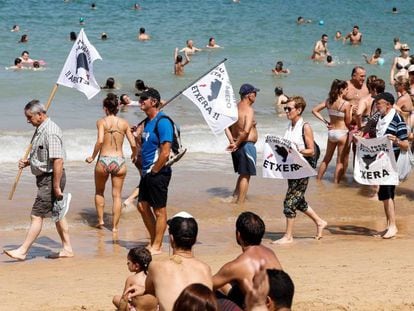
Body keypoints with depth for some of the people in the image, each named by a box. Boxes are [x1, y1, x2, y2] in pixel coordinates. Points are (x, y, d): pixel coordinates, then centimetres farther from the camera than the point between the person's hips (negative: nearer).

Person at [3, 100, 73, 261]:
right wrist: (28, 162, 7)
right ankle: (67, 248, 22)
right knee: (57, 214, 15)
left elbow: (58, 160, -25)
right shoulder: (40, 130, 12)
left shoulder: (50, 132, -21)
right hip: (45, 177, 10)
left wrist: (57, 187, -25)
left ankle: (22, 251, -3)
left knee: (37, 215, -6)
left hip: (51, 178, -10)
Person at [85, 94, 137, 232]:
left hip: (104, 160, -1)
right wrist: (134, 154, 20)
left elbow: (100, 141, -18)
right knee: (117, 196, 9)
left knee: (99, 192, 22)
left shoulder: (101, 122, -4)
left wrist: (92, 157, -5)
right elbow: (133, 144, -1)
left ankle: (100, 220, 20)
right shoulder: (124, 123, 2)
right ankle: (114, 226, 8)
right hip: (119, 161, 1)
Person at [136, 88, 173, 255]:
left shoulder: (162, 122, -17)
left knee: (159, 210, 0)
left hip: (158, 173, -10)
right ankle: (153, 240, 26)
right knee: (143, 206, 15)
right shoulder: (147, 121, 12)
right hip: (147, 172, 10)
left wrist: (154, 171, -15)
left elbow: (165, 152, -22)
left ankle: (157, 246, 7)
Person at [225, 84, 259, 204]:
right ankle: (240, 203, 4)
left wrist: (232, 142, -1)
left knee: (243, 174, 22)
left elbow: (227, 126, 7)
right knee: (245, 176, 1)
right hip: (247, 145, -8)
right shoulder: (249, 110, -18)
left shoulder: (235, 108, 9)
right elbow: (246, 131, -27)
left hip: (237, 146, 8)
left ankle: (235, 198, 25)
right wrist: (237, 144, -16)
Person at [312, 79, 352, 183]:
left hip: (331, 131, 6)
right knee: (340, 161, 6)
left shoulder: (328, 101, -1)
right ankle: (336, 182, 8)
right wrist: (351, 111, 3)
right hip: (342, 132, -6)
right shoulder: (346, 104, -16)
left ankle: (318, 180, 27)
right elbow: (347, 122, -9)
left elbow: (315, 110, 1)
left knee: (326, 158, 21)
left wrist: (325, 121, 3)